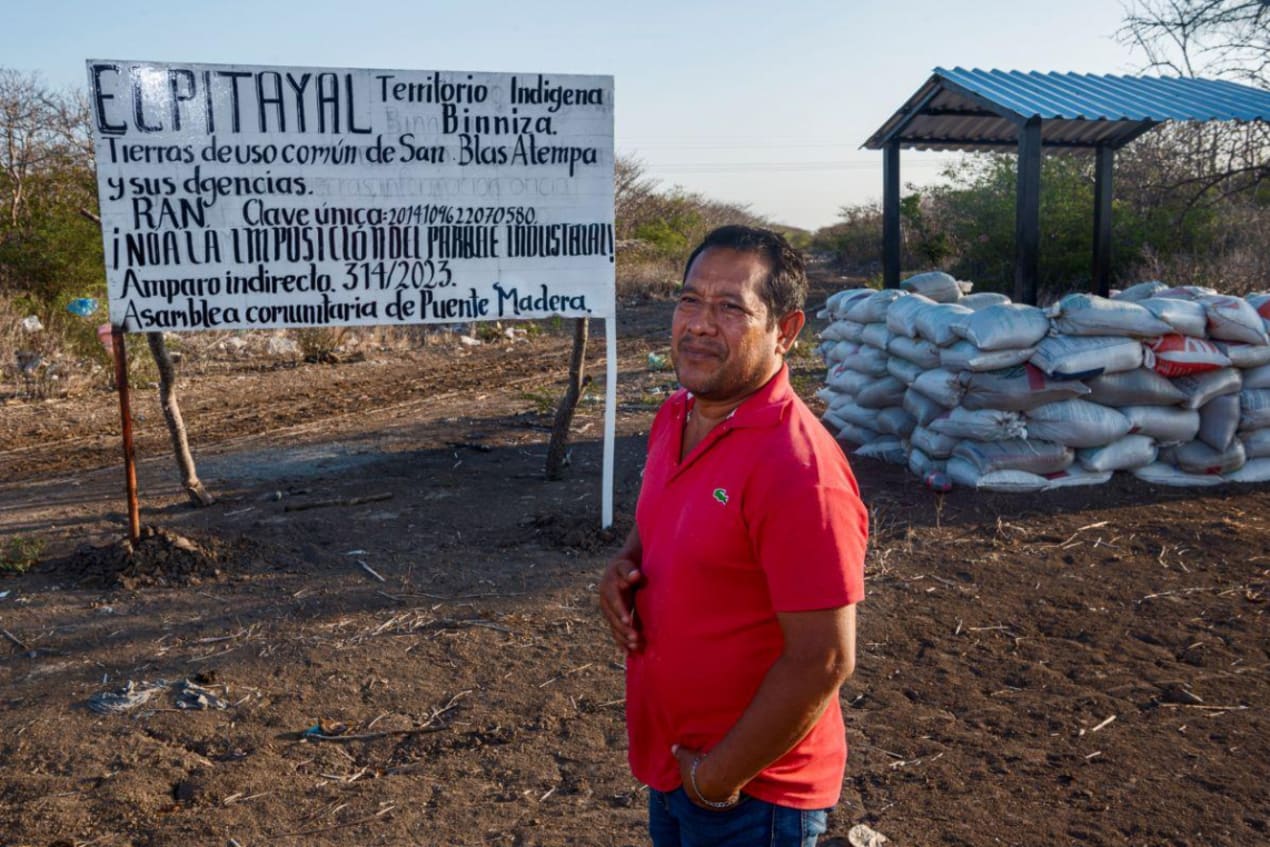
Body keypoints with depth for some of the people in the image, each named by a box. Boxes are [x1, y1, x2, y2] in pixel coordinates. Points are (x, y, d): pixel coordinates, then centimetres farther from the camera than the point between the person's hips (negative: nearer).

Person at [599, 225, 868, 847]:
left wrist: (719, 777, -16)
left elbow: (821, 661, -25)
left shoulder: (799, 469, -27)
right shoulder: (674, 416, -1)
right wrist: (624, 564, -4)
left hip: (751, 791, -7)